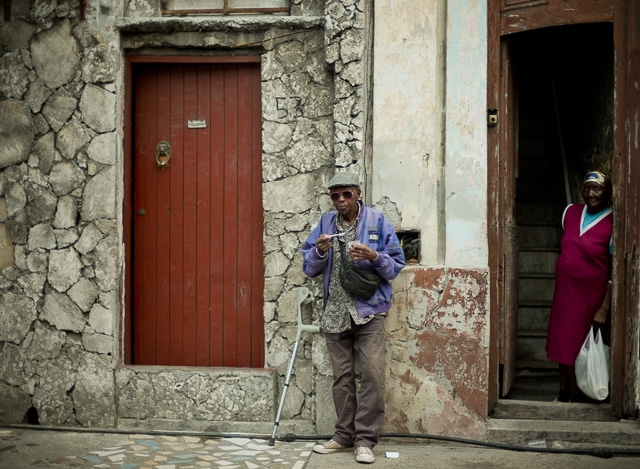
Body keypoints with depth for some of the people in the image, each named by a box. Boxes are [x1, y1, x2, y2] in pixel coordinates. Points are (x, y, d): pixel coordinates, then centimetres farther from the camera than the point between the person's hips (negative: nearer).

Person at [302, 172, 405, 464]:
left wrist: (374, 257, -19)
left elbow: (396, 266, 0)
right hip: (335, 313, 3)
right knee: (342, 377, 10)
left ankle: (365, 439, -1)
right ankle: (345, 435, 20)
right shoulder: (325, 223, 9)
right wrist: (319, 252, -11)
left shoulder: (377, 221, 0)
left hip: (369, 312, -3)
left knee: (372, 374, -9)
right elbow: (309, 269, 9)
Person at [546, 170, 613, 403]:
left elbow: (615, 270, -15)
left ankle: (577, 393, 18)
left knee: (580, 342, 2)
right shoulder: (570, 212, 2)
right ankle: (564, 391, 22)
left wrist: (604, 308, -18)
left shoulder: (612, 224, -14)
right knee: (563, 339, 9)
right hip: (564, 288, 5)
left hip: (591, 292, -5)